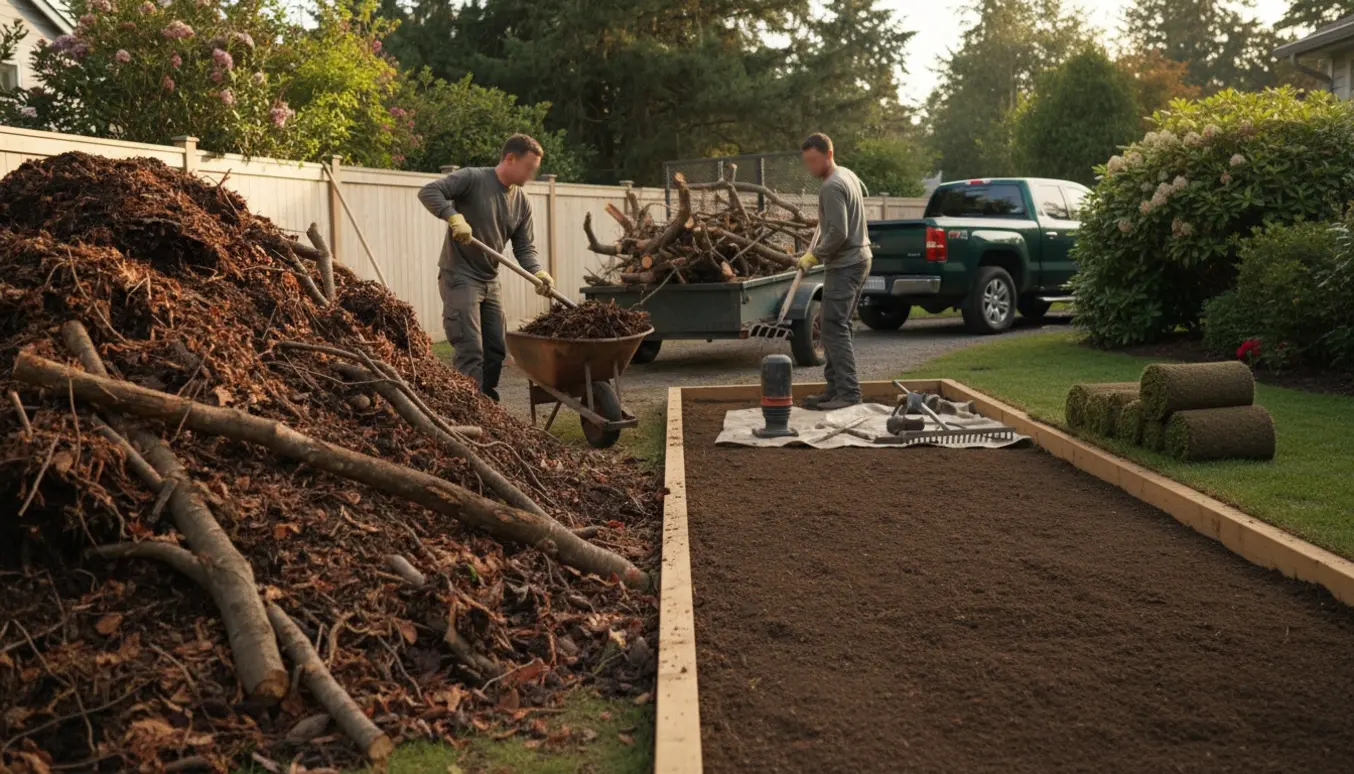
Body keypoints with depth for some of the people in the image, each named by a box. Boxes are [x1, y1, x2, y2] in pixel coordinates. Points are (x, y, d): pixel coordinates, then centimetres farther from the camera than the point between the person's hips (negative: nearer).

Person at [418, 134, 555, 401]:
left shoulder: (522, 202, 7)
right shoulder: (473, 178, -11)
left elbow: (524, 248, 7)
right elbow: (428, 192, -19)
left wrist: (538, 272, -12)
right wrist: (454, 216, -33)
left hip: (490, 282, 7)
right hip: (459, 278, -7)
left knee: (496, 350, 10)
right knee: (471, 352, -12)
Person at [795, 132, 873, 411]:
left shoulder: (831, 187, -17)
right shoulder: (849, 175, 14)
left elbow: (838, 234, -24)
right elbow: (862, 194, 35)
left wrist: (814, 255, -14)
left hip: (844, 265, -11)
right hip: (860, 257, 11)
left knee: (835, 328, -12)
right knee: (835, 327, 13)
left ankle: (849, 392, -14)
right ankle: (835, 388, 16)